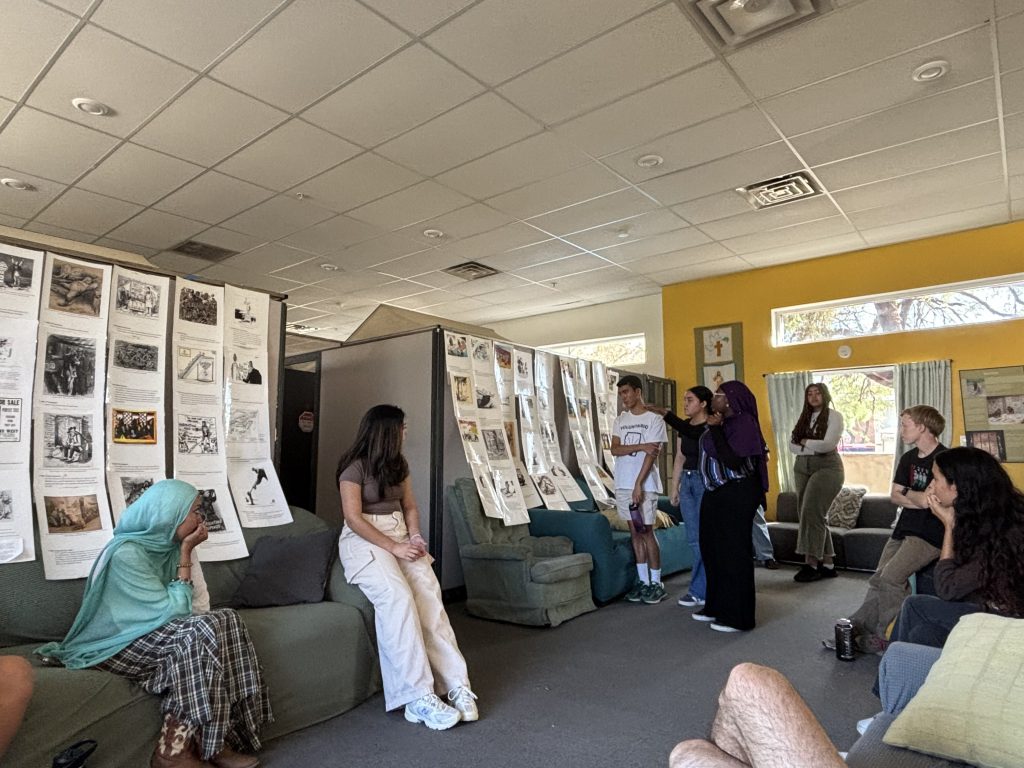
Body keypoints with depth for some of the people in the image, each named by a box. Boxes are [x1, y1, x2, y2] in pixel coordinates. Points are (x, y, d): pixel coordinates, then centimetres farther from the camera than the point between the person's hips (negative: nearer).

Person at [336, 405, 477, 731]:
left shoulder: (399, 463, 13)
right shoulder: (355, 467, -9)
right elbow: (353, 518, -15)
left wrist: (415, 536, -3)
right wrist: (393, 547, -19)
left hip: (401, 537, 6)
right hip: (364, 541, -5)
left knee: (429, 596, -22)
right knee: (399, 598, -32)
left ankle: (456, 684, -23)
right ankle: (419, 696, -29)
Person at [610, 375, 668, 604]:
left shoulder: (654, 419, -4)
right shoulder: (619, 420, 12)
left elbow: (652, 455, -11)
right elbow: (615, 449, 0)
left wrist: (638, 485, -17)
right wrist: (641, 446, -14)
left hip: (645, 484, -5)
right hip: (623, 484, 5)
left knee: (647, 532, -3)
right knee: (635, 533, 9)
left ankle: (657, 584, 8)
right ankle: (642, 581, 17)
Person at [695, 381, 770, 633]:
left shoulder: (743, 423, -16)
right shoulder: (722, 422, 8)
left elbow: (732, 460, -26)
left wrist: (715, 429, -24)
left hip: (736, 495, -9)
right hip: (715, 493, 9)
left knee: (733, 551, -1)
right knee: (712, 549, 15)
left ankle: (737, 616, 12)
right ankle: (717, 606, 29)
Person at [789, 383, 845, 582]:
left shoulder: (834, 416, -1)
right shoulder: (803, 418, 15)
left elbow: (829, 444, -14)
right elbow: (792, 446, 6)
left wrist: (805, 442, -3)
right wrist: (815, 447, -8)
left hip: (827, 467, -6)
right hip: (802, 468, 6)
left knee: (812, 512, -16)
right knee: (817, 516, 5)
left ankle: (812, 564, -13)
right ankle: (827, 564, 10)